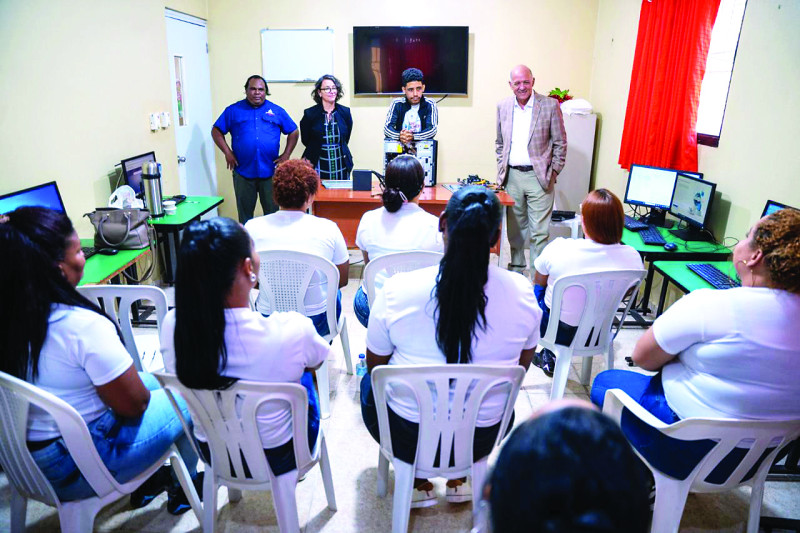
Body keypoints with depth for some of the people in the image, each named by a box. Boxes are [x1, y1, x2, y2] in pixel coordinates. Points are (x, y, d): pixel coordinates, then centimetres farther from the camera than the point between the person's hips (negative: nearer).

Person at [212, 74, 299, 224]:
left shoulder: (277, 111, 9)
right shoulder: (233, 110, 7)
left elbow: (293, 132, 12)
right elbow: (216, 131, 8)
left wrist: (286, 155, 1)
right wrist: (228, 153, -3)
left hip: (270, 172, 0)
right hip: (243, 171, 0)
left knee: (272, 211, 8)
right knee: (244, 212, 8)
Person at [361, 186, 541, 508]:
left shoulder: (398, 289, -21)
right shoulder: (522, 292, -15)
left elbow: (375, 365, -4)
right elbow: (521, 367, 3)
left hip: (407, 440, -2)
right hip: (480, 441, 3)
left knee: (370, 385, 29)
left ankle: (418, 482, 28)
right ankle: (460, 478, 33)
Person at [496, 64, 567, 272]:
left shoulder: (550, 105, -4)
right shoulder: (503, 106, 7)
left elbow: (560, 143, 0)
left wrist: (553, 173, -3)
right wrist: (501, 170, 9)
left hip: (539, 177, -3)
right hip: (512, 176, 4)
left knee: (539, 231, -3)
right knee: (515, 228, 13)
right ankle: (516, 267, 28)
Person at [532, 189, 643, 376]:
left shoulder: (558, 248, -27)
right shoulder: (632, 257, -19)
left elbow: (539, 282, -6)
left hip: (559, 332, -3)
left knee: (539, 290, 27)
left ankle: (549, 358, 37)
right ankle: (549, 357, 38)